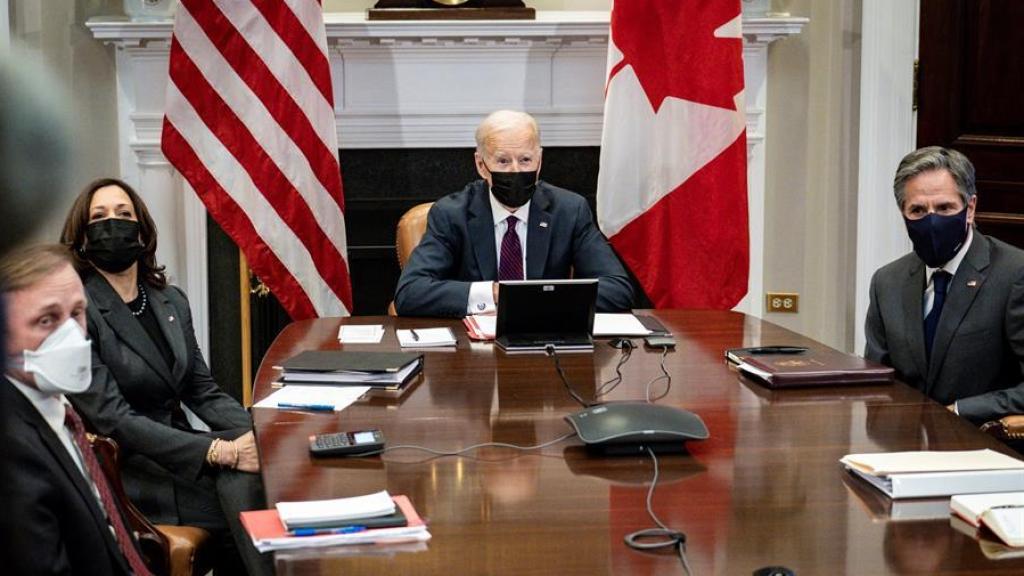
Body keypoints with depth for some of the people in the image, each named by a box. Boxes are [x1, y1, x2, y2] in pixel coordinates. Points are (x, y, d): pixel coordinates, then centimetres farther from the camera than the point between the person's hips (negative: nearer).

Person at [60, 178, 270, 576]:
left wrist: (256, 435, -9)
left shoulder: (171, 301, 11)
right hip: (123, 470, -6)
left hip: (179, 448, 6)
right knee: (243, 489, -26)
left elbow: (202, 390, 12)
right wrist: (219, 451, -23)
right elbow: (113, 418, -17)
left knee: (258, 477, -23)